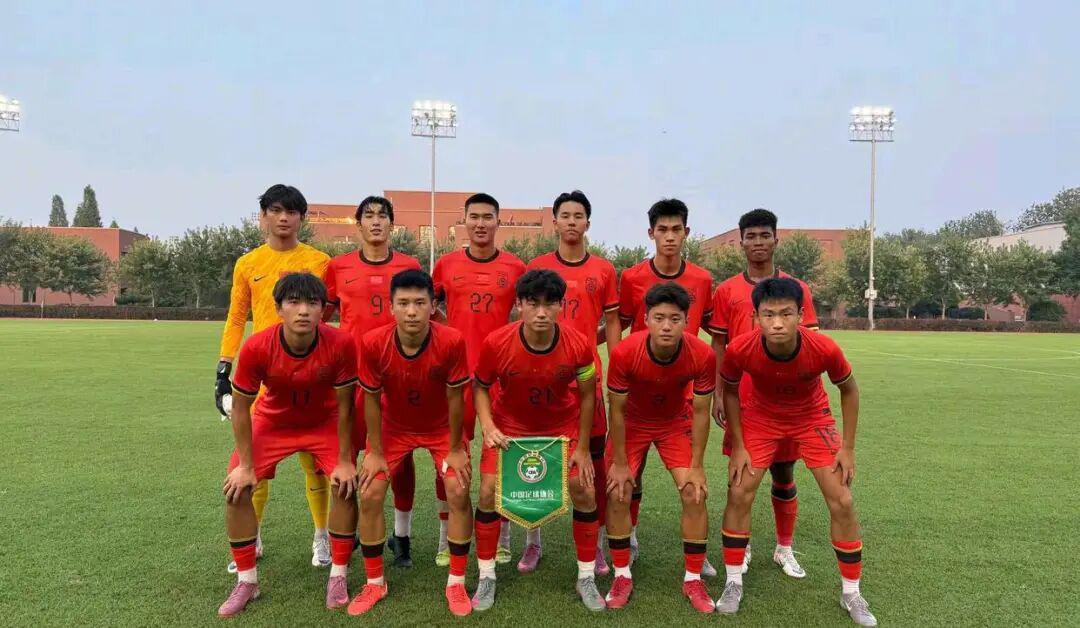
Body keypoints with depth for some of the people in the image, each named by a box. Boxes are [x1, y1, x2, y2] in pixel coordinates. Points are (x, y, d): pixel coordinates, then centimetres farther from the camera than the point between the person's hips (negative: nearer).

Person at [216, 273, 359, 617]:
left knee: (345, 485, -14)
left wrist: (344, 462, -15)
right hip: (272, 421, 1)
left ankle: (338, 575, 8)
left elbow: (344, 405, -20)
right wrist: (246, 465, -13)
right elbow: (241, 407, -16)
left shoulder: (340, 344, -33)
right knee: (236, 488, -8)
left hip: (324, 422, -1)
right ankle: (247, 581, 12)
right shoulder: (256, 347, -31)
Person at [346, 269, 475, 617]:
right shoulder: (372, 343, -28)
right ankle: (375, 583, 16)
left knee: (459, 493, -10)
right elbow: (371, 400, -14)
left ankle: (456, 584, 9)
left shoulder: (451, 341, -31)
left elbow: (454, 398, -18)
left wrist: (455, 449, -10)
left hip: (442, 427, -1)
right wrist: (374, 453, -9)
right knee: (370, 495, -5)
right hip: (393, 427, 1)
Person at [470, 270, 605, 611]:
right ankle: (486, 577, 14)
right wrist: (488, 427, -25)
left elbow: (587, 394, -9)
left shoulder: (579, 345, -26)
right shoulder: (496, 343, -28)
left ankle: (587, 578, 16)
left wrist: (582, 448, -6)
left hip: (563, 425, 1)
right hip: (509, 425, 0)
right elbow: (480, 387, -9)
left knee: (584, 492, -5)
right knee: (489, 491, -7)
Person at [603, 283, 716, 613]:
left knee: (695, 494, -7)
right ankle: (622, 576, 12)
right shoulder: (624, 353, -33)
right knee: (618, 494, -8)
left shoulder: (703, 355, -30)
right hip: (633, 422, -1)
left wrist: (696, 466, -12)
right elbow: (617, 410, -19)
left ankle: (693, 579, 11)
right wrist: (620, 463, -12)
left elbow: (700, 412, -15)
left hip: (676, 422, 1)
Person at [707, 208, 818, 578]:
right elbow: (718, 346, 4)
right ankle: (741, 548, 21)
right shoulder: (726, 291, 3)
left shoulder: (797, 289, 4)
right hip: (741, 397, 0)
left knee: (783, 473, 9)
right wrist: (718, 393, -2)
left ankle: (785, 549, 24)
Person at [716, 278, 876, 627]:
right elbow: (730, 391, -9)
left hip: (812, 418, 0)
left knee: (841, 501, -3)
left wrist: (848, 447, -9)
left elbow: (849, 390, -10)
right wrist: (738, 447, -9)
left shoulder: (824, 349, -32)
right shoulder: (740, 349, -32)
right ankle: (733, 583, 12)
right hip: (760, 417, 0)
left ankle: (851, 593, 17)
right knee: (739, 494, -6)